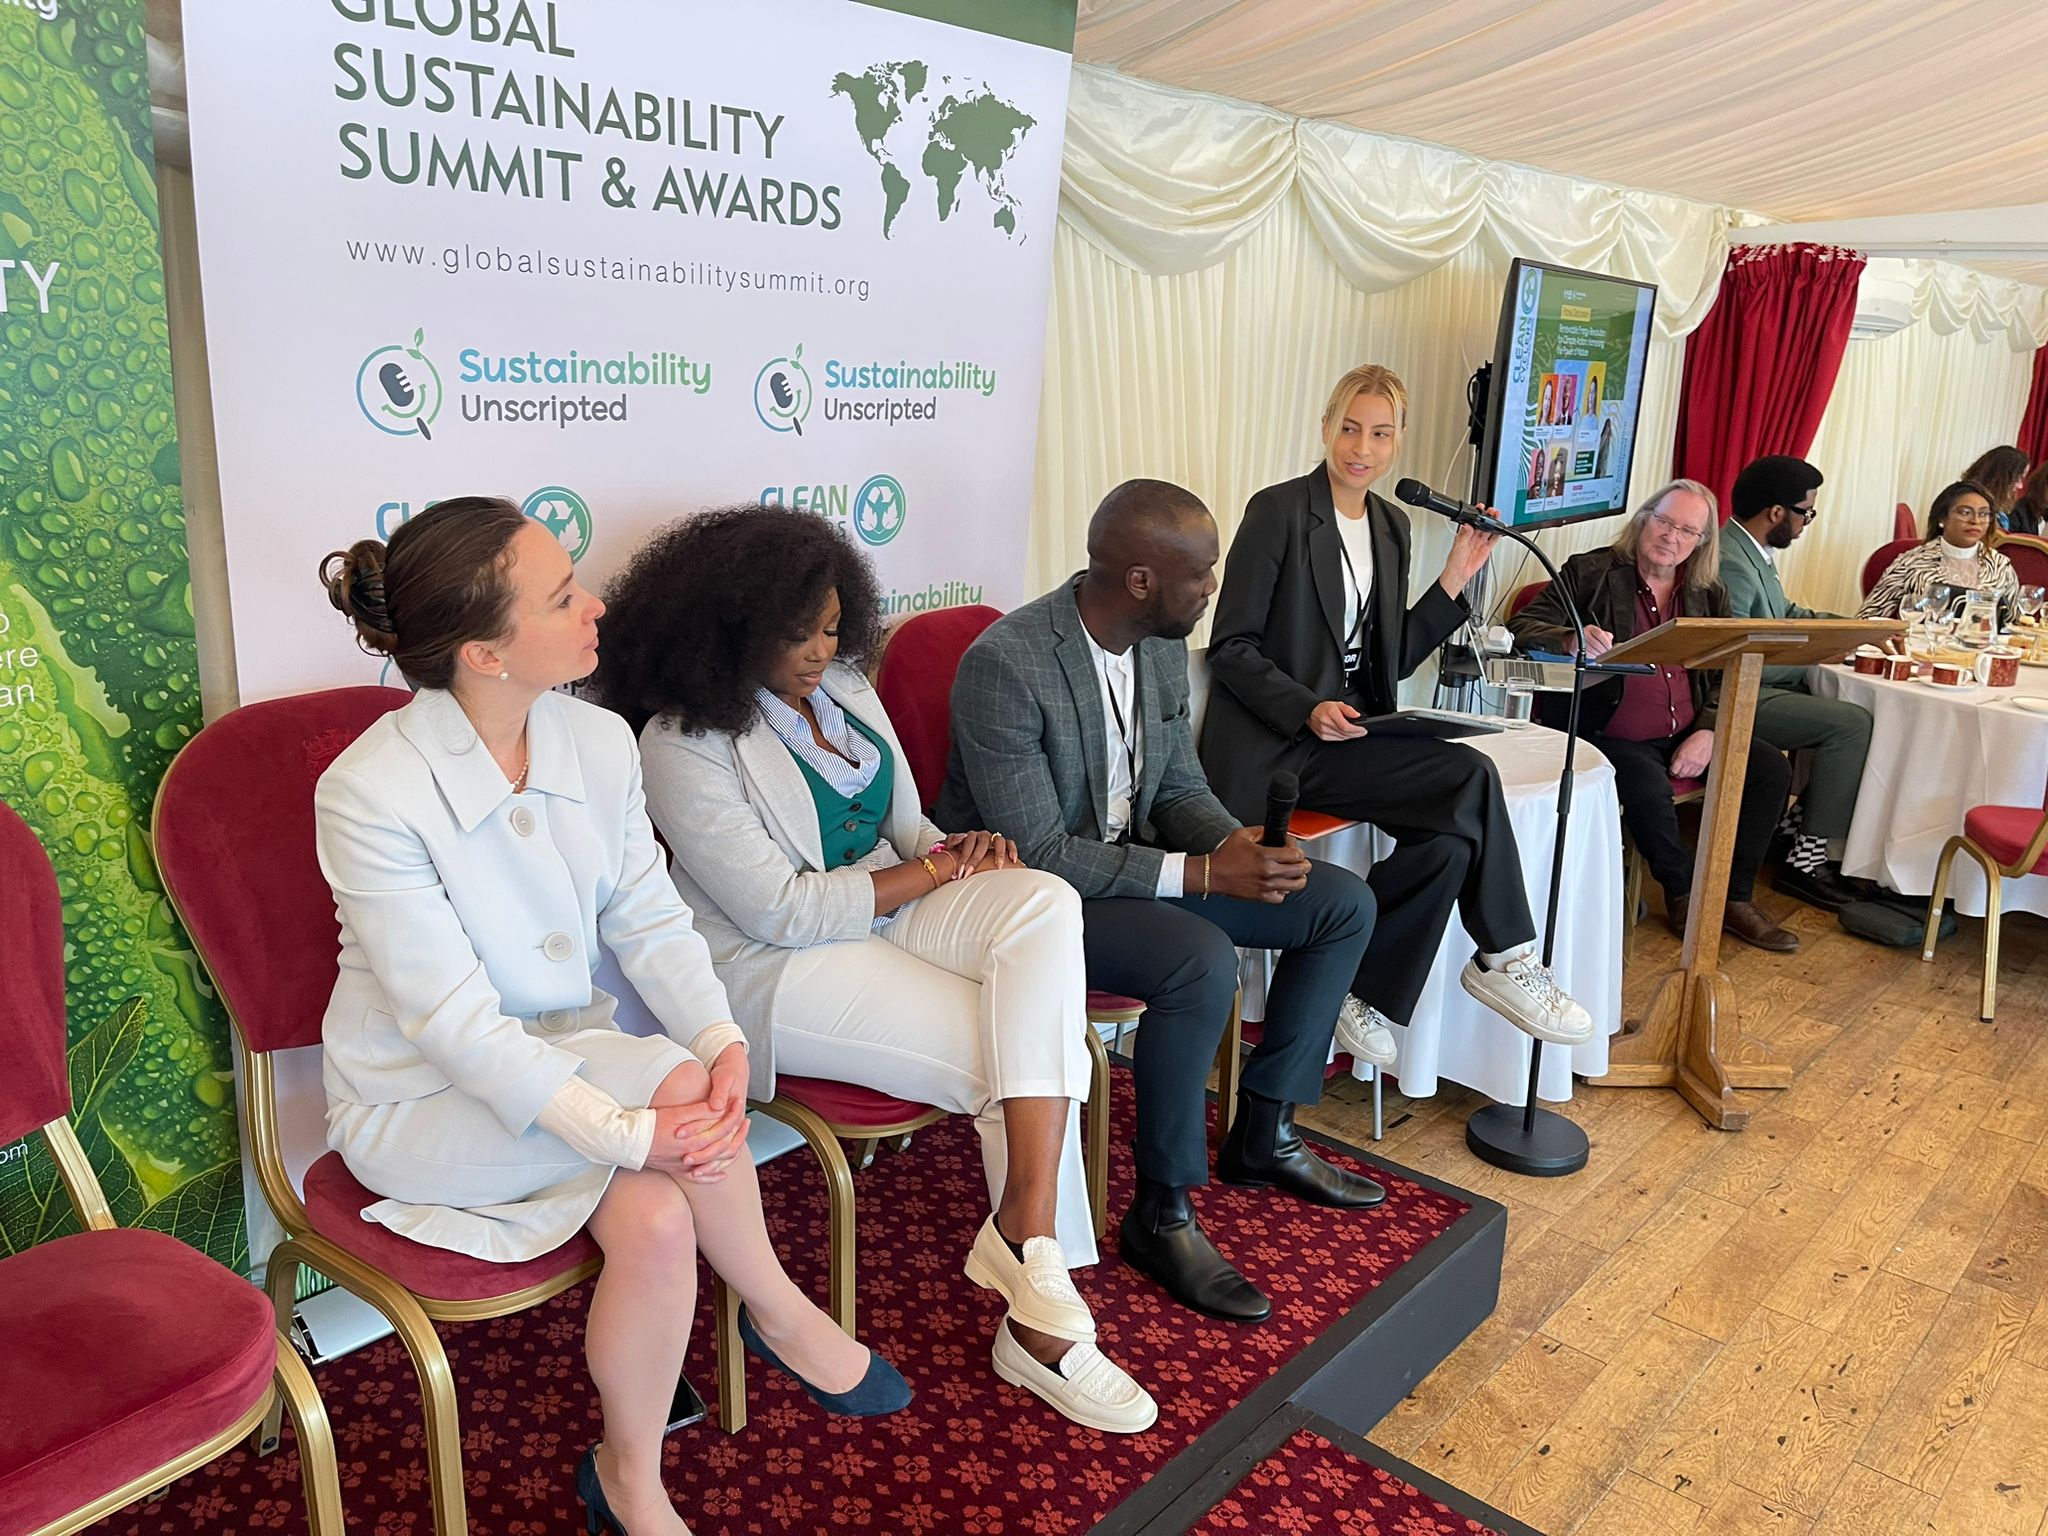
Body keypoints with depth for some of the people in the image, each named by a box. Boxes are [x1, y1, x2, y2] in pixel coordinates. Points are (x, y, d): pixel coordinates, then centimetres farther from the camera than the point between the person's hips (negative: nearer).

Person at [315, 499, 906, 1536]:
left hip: (564, 1055, 5)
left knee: (657, 1221, -25)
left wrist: (721, 1040, -25)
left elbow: (650, 921, -4)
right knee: (677, 1085, -28)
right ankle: (782, 1313, -3)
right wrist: (630, 1129, -34)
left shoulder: (598, 741, -6)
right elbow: (451, 1021, -26)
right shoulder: (370, 795, -24)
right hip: (420, 1100, -5)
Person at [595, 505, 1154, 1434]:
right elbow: (780, 911, -17)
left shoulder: (843, 687, 11)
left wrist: (960, 846, -7)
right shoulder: (685, 745, -12)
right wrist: (935, 872, -13)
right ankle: (1038, 1324, -9)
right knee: (1008, 1050, -23)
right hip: (782, 967, -7)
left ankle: (1024, 1233, -27)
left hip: (888, 905, 7)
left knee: (1045, 903, -25)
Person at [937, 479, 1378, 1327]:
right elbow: (1038, 852, -27)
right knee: (1203, 961, -34)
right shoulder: (1004, 664, -26)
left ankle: (1263, 1134, 15)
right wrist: (1202, 874, -29)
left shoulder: (1163, 645, -2)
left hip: (1130, 858, 8)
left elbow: (1179, 789, 8)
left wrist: (1240, 844, -14)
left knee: (1345, 904, 2)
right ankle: (1160, 1215, -13)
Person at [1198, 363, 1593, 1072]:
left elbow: (1391, 660, 15)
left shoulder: (1391, 523, 15)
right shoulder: (1279, 510, -7)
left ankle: (1358, 990, -7)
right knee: (1471, 777, -23)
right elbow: (1229, 647, -9)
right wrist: (1308, 710, -22)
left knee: (1449, 840, -22)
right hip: (1273, 744, -7)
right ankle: (1505, 960, -6)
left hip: (1344, 733, 7)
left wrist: (1455, 580, 4)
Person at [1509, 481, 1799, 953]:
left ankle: (1735, 898, 1)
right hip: (1610, 734, -5)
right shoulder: (1591, 572, -2)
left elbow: (1728, 676, 9)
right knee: (1649, 785, -32)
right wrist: (1571, 639, -34)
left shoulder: (1708, 594, 12)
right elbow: (1522, 629, -11)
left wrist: (1707, 732, -10)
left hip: (1687, 735, 5)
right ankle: (1684, 894, -5)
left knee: (1771, 768, -12)